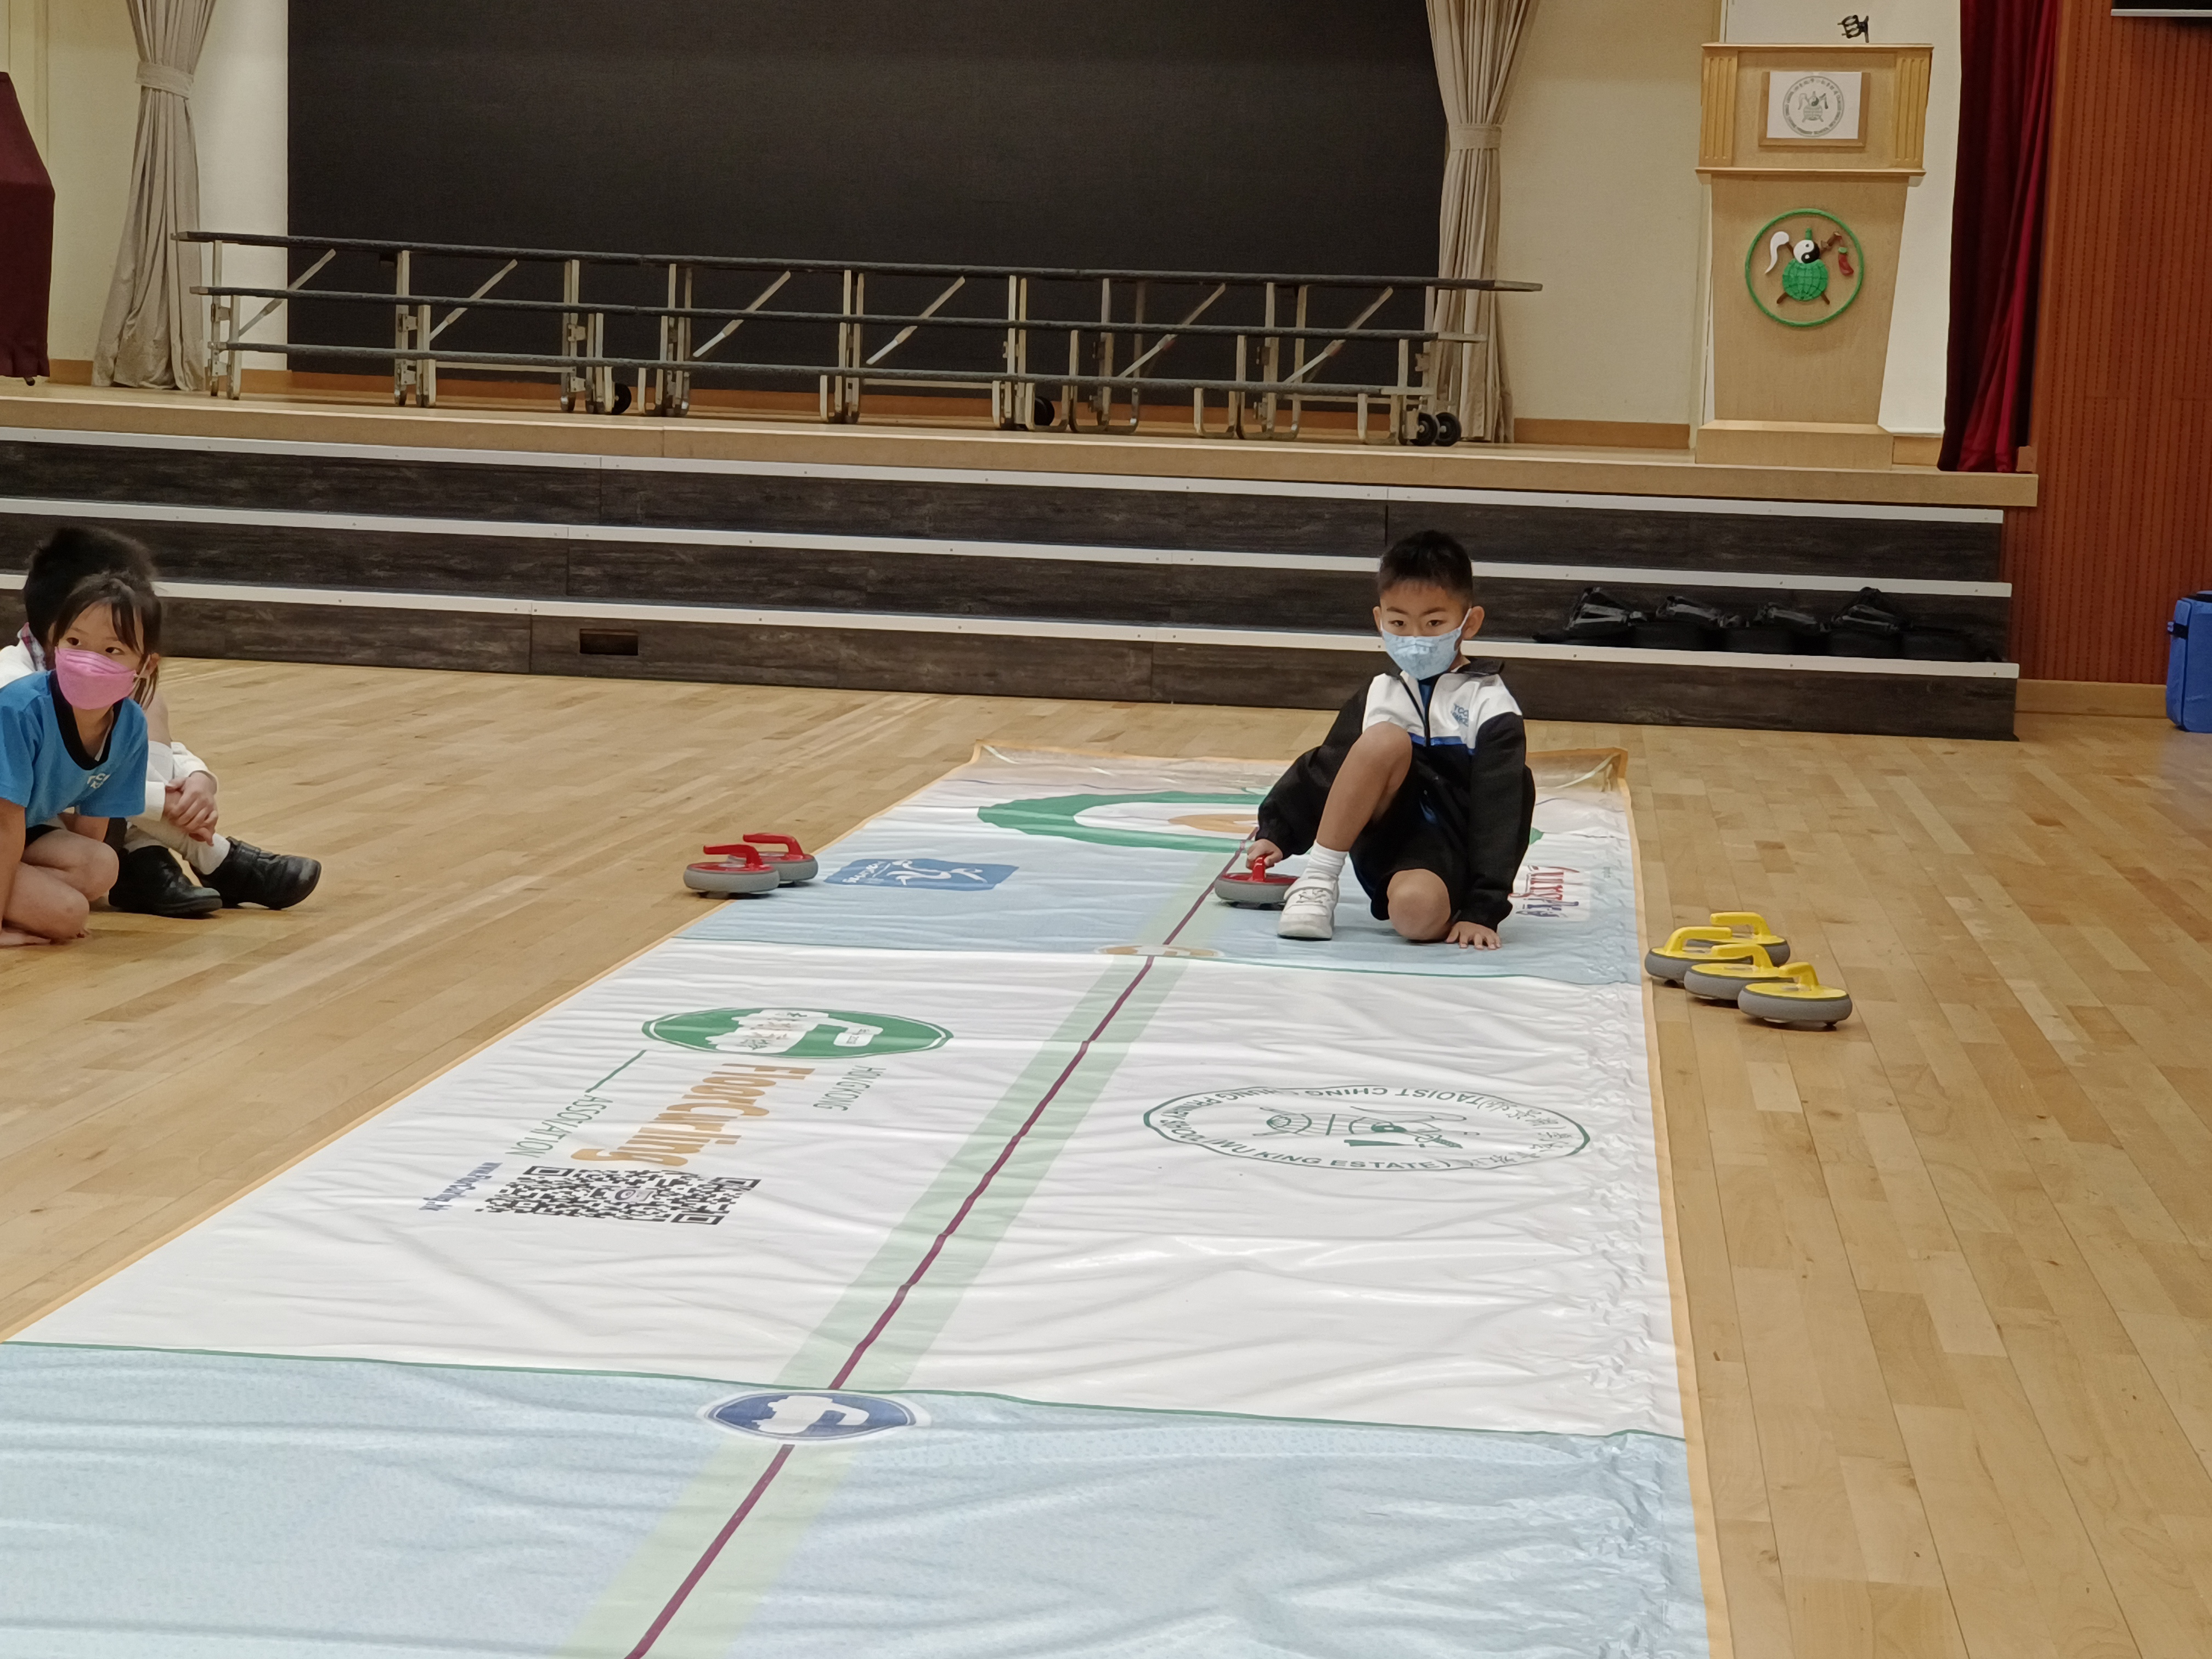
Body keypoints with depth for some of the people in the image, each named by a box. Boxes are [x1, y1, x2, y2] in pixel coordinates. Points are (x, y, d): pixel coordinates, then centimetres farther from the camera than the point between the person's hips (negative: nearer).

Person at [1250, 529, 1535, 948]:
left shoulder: (1489, 706, -5)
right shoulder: (1377, 697, 7)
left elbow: (1498, 814, -11)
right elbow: (1324, 770, 17)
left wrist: (1483, 910, -18)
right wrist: (1277, 833, 9)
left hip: (1446, 853, -4)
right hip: (1380, 842, 4)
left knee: (1416, 911, -40)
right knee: (1385, 740, -26)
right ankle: (1317, 882, -20)